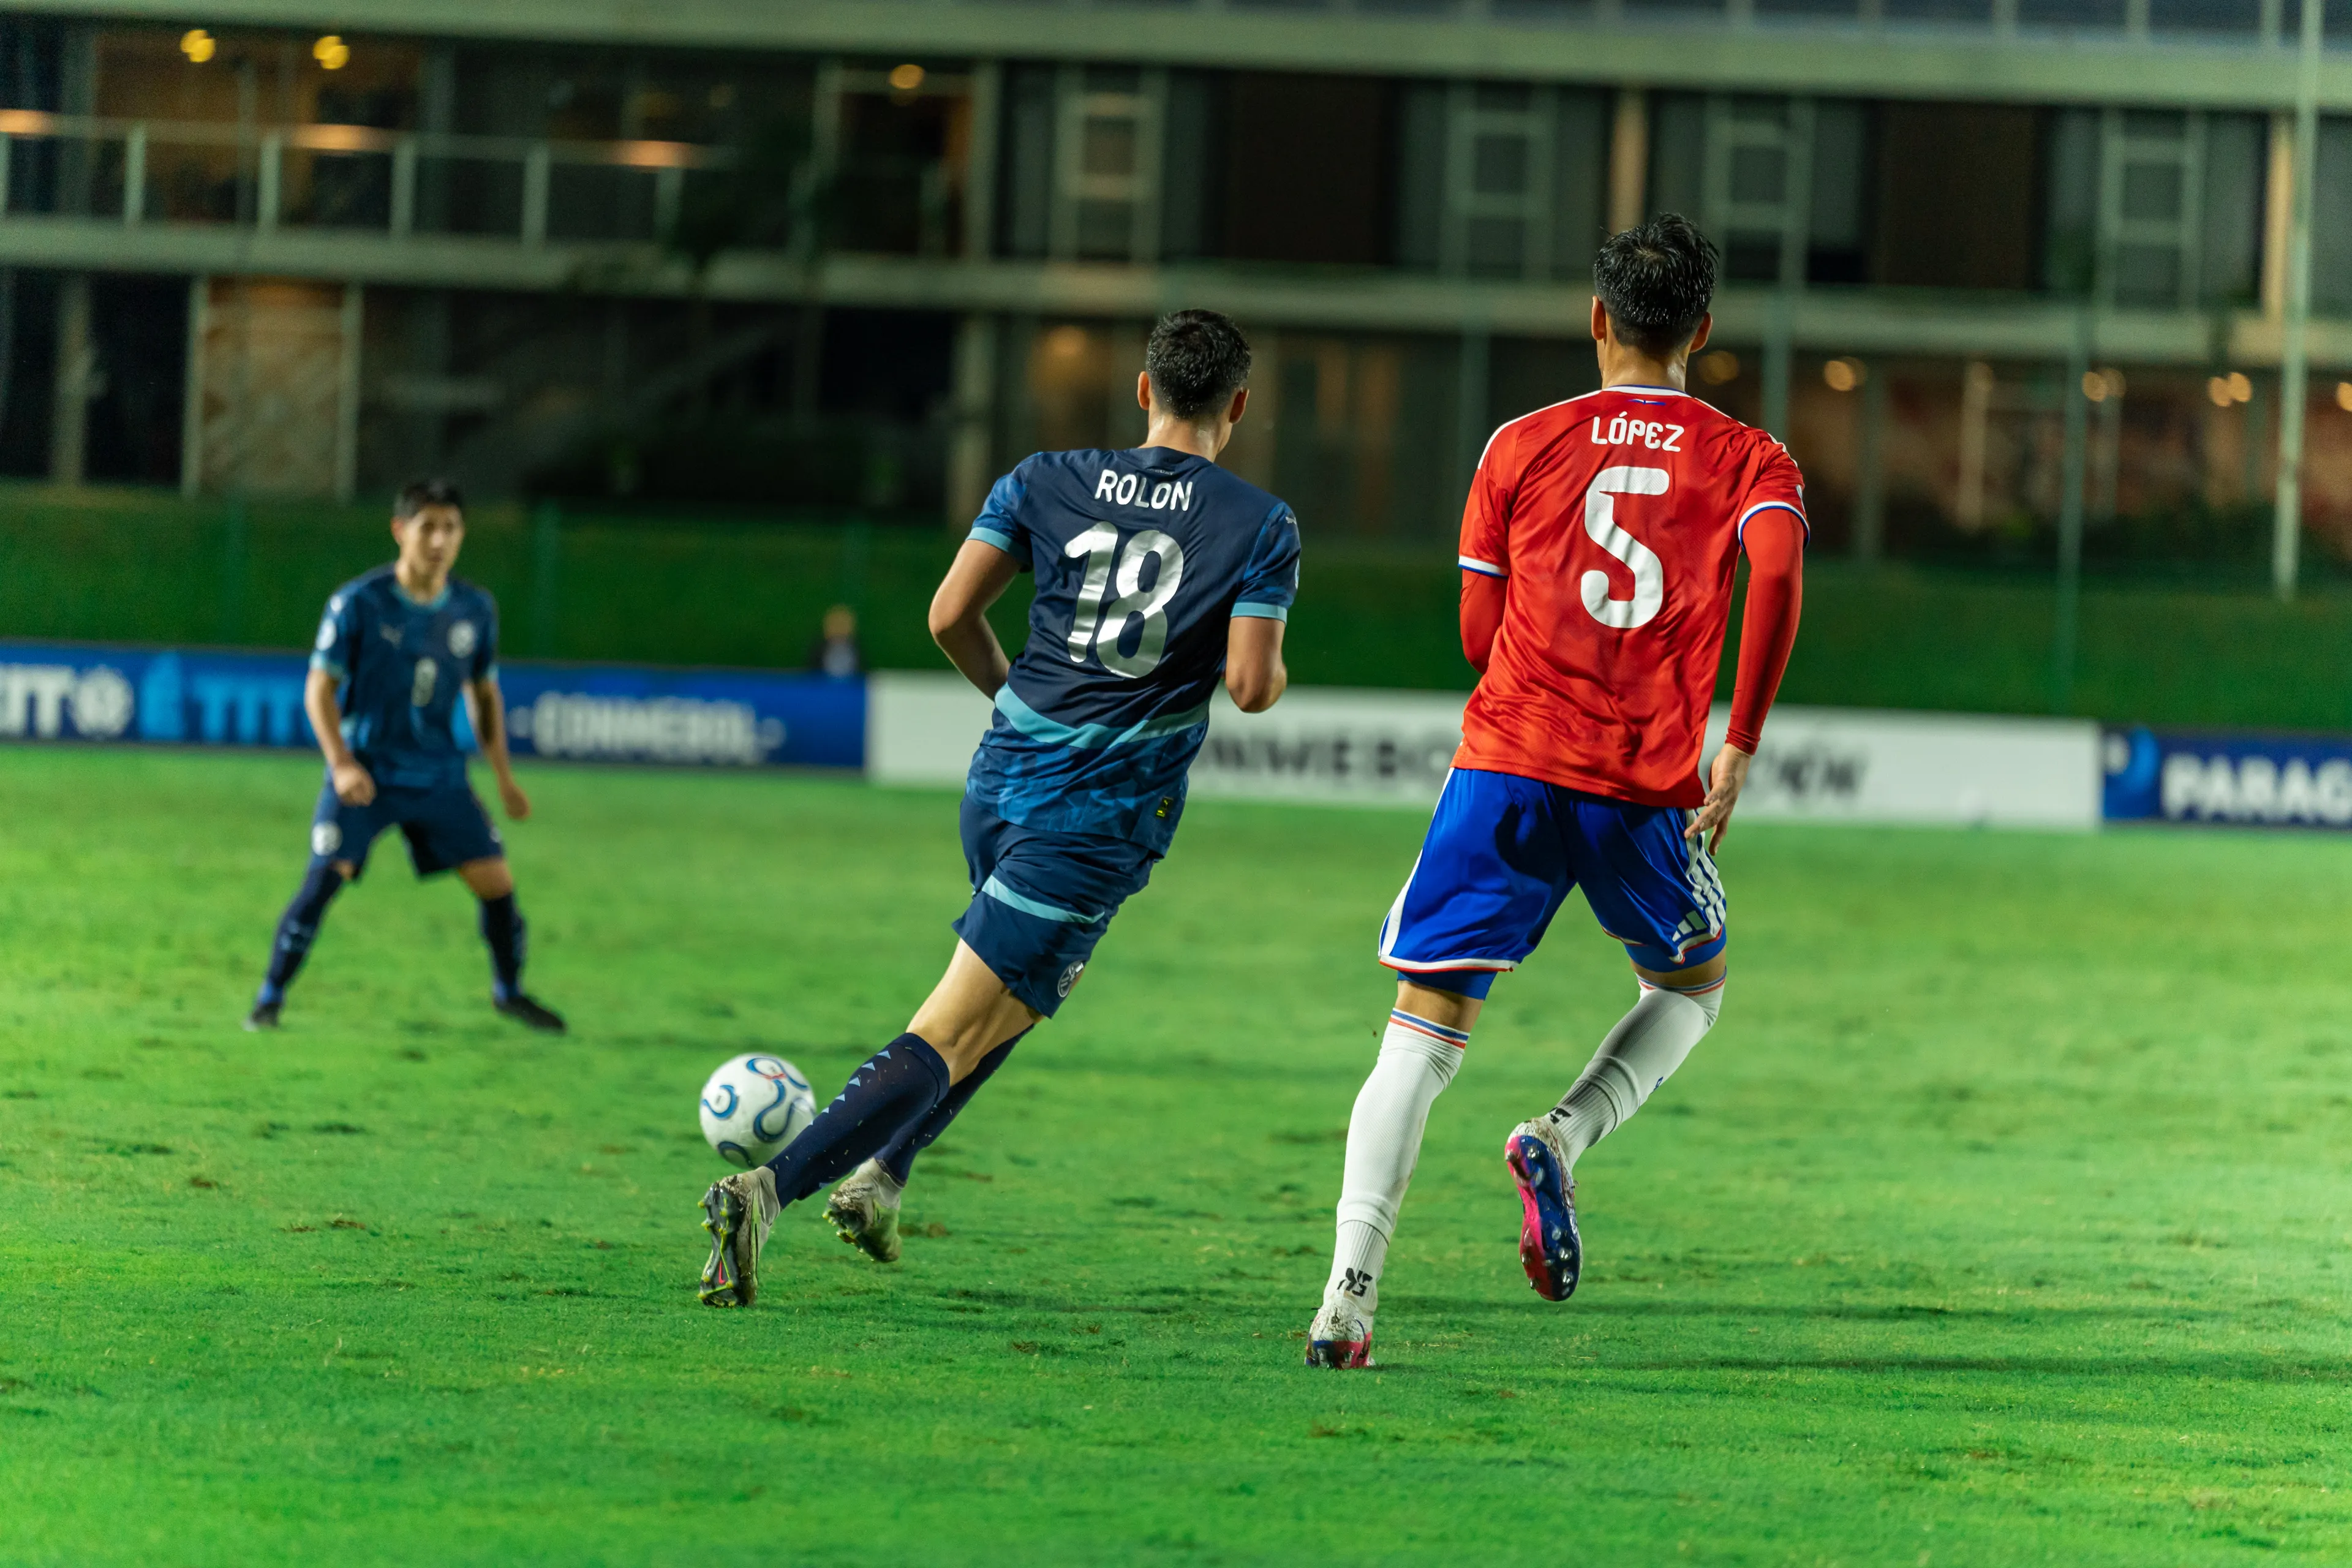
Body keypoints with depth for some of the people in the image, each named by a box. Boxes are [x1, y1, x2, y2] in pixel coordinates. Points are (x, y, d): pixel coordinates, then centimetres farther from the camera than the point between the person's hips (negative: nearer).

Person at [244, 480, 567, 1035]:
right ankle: (270, 998, -3)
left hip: (439, 775, 4)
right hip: (365, 773, -4)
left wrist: (504, 778, 12)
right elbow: (320, 687, -8)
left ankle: (509, 990, 22)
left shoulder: (475, 610, 2)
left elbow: (484, 693, 15)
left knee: (496, 880, -2)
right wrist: (342, 764, -20)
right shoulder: (358, 603, -11)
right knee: (325, 878, -17)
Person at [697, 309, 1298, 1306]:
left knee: (1035, 982, 31)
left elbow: (950, 616, 3)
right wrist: (1273, 675, 14)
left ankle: (880, 1172, 23)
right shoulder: (1262, 528, -3)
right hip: (1104, 818, -5)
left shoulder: (1045, 482, 6)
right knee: (951, 1037, -7)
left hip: (1003, 777, 5)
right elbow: (1250, 687, -10)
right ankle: (774, 1188, -23)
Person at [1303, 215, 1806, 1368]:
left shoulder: (1523, 447, 11)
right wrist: (1739, 745, -9)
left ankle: (1349, 1291, -14)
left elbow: (1479, 633, 11)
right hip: (1647, 789, -1)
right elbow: (1778, 570, -14)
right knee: (1691, 986, 26)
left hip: (1506, 764, 1)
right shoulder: (1748, 460, 8)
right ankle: (1562, 1138, -2)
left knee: (1424, 1032, 1)